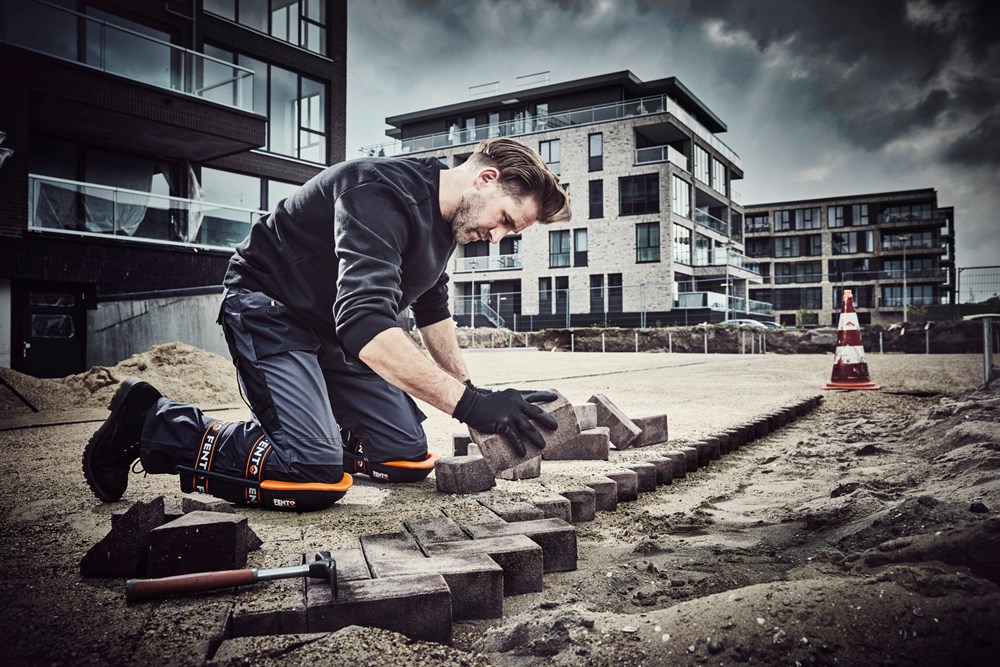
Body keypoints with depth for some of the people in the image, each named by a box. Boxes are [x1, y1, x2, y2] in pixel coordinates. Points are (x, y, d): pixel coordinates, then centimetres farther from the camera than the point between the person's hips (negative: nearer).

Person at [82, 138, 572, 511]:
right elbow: (365, 325, -42)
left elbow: (431, 308, 18)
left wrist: (471, 394, 12)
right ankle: (150, 423, -4)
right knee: (316, 475, -23)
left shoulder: (445, 217, 2)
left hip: (335, 329, 9)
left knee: (408, 458, -3)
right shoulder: (382, 194, -28)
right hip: (270, 310, -8)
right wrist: (469, 403, -46)